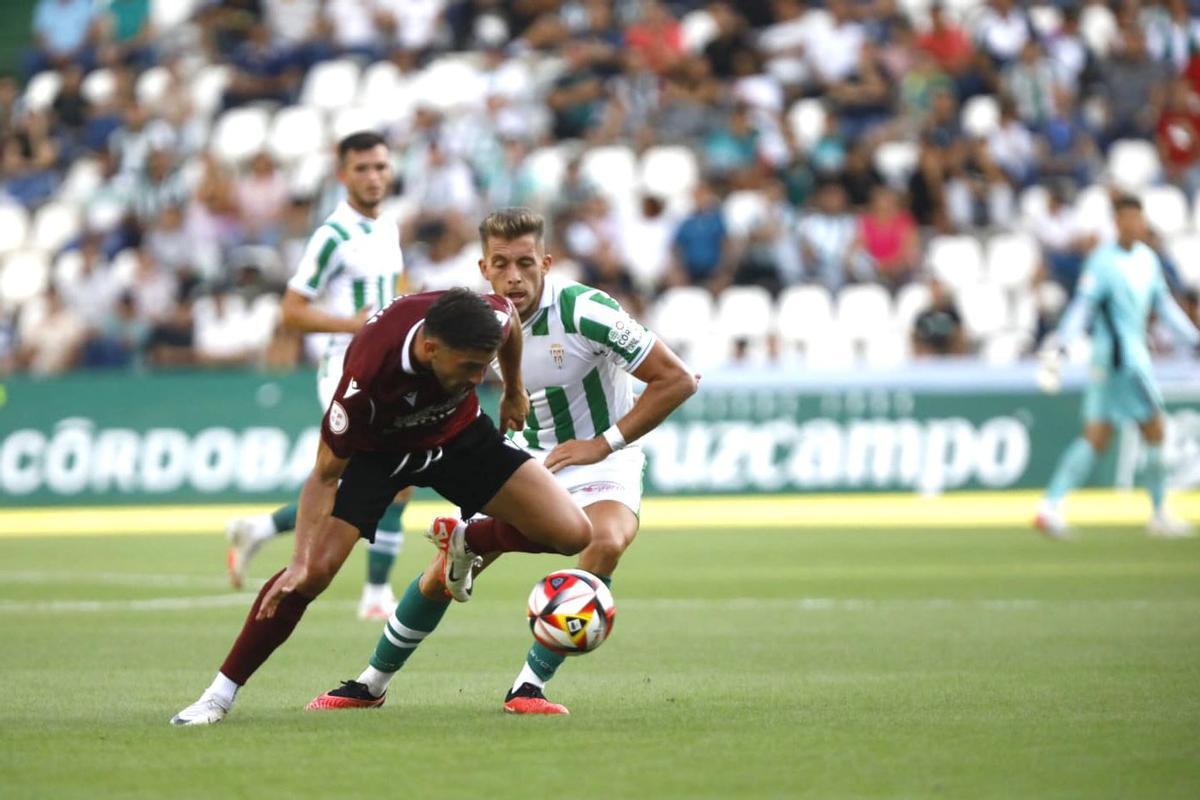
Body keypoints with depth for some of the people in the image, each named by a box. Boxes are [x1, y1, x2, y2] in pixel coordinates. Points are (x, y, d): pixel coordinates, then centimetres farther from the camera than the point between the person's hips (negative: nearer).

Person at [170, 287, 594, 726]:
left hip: (460, 433, 4)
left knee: (572, 533, -12)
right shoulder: (367, 376, -41)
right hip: (375, 448, -4)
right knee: (315, 569, -21)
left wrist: (514, 389, 12)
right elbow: (325, 475, -28)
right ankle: (220, 695, -6)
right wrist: (300, 561, -34)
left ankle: (466, 543, 17)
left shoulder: (490, 319, -31)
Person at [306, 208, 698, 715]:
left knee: (606, 542, -36)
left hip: (600, 463, -4)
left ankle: (529, 685, -26)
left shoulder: (584, 311, -25)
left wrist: (604, 443, -23)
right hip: (528, 459, 4)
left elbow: (676, 380, -23)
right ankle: (371, 684, 22)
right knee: (448, 569, 0)